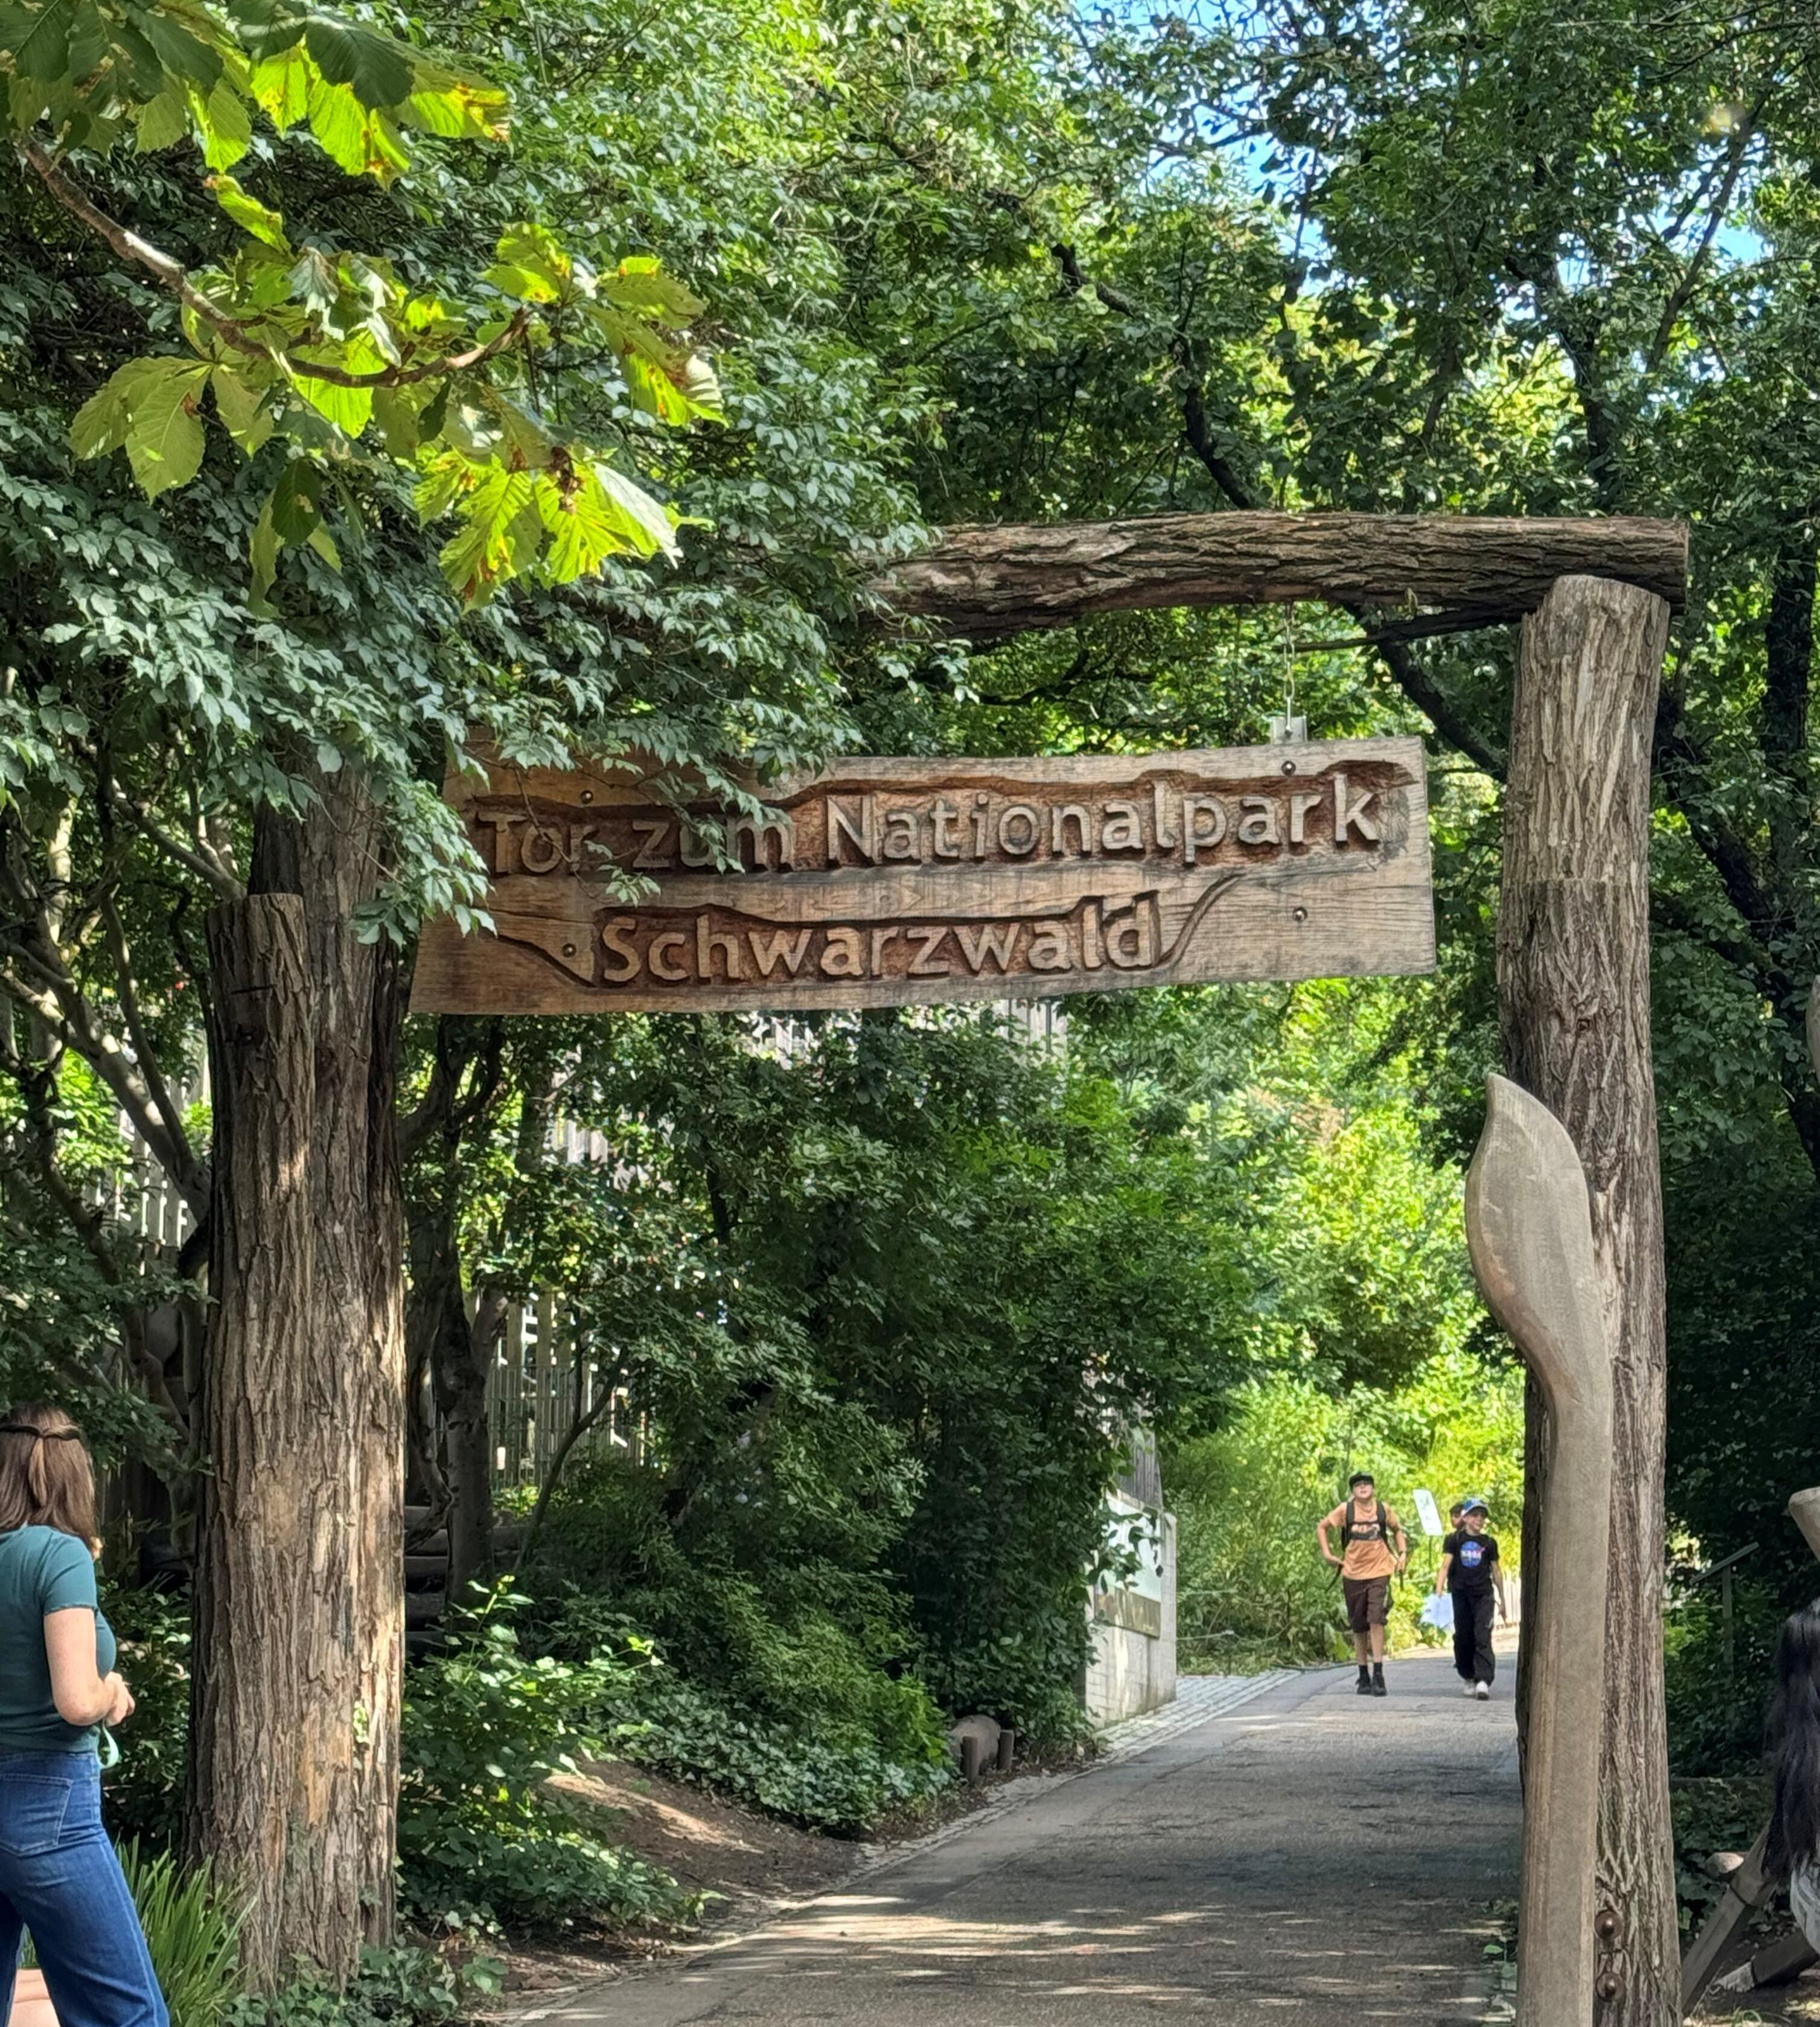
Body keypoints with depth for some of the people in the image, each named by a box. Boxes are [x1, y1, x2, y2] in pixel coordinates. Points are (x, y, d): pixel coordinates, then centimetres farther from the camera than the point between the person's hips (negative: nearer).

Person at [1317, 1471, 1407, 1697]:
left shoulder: (1384, 1510, 3)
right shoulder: (1345, 1510, -2)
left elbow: (1397, 1530, 21)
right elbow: (1322, 1527, 9)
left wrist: (1403, 1553, 10)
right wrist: (1327, 1553, 0)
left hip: (1379, 1573, -1)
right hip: (1353, 1574, 1)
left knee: (1376, 1620, -15)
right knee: (1359, 1627, 9)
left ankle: (1378, 1676, -15)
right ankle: (1364, 1677, 20)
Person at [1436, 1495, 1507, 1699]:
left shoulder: (1489, 1542, 8)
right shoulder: (1455, 1540, 4)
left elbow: (1496, 1571, 14)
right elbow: (1445, 1566, -3)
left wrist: (1502, 1600, 16)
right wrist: (1439, 1590, -16)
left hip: (1483, 1594, 0)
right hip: (1460, 1594, 0)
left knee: (1483, 1637, -12)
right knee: (1463, 1637, 7)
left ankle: (1484, 1681, -22)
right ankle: (1469, 1678, 24)